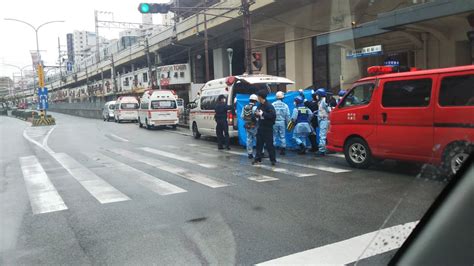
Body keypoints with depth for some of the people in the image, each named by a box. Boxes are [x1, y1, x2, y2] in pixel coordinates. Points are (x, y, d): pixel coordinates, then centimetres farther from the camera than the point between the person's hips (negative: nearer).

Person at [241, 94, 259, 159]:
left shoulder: (244, 107, 5)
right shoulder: (254, 108, -16)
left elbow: (242, 116, 8)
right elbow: (256, 117, -21)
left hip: (247, 126, 6)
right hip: (254, 126, -6)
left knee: (249, 139, 11)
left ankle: (250, 154, 14)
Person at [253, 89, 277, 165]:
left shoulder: (269, 106, -14)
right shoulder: (260, 106, 11)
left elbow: (273, 115, -25)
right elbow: (258, 114, 22)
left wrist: (262, 114, -23)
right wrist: (257, 114, -4)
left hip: (268, 128, -7)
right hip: (260, 127, 7)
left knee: (269, 144, -2)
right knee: (259, 143, 10)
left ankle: (273, 159, 8)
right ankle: (258, 158, 18)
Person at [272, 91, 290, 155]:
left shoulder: (273, 105, -5)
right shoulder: (285, 105, 0)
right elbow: (287, 116, 3)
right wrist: (287, 123, 12)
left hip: (274, 122, -1)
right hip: (282, 122, 1)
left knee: (274, 136, 5)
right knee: (282, 136, 7)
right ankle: (283, 149, 8)